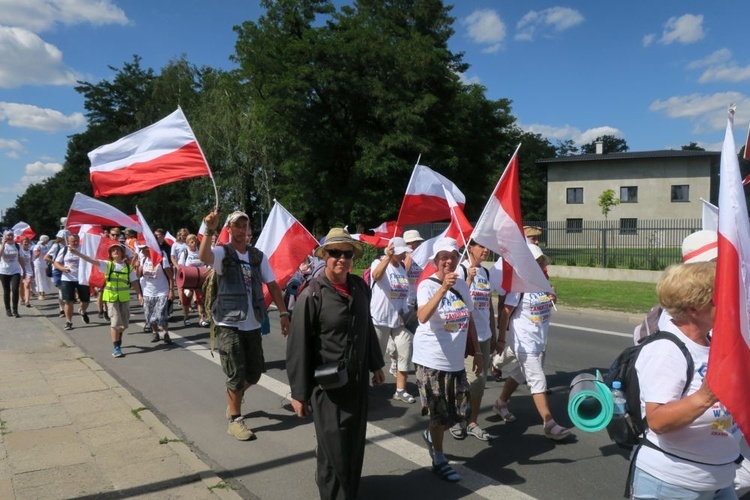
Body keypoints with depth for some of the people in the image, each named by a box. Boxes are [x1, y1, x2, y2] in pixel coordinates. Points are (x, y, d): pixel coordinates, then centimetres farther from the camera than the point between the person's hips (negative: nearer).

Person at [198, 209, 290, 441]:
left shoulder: (258, 256, 8)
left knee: (255, 372, 14)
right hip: (229, 324, -5)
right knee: (236, 374, 0)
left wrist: (283, 313, 1)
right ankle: (235, 420, 17)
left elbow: (272, 285, 8)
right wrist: (209, 231, -43)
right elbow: (204, 256, -29)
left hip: (253, 324, 5)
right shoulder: (222, 252, -6)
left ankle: (233, 399, 43)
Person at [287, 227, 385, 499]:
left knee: (355, 445, 16)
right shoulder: (312, 295, -16)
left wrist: (375, 364, 18)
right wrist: (299, 393, -13)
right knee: (334, 448, 4)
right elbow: (298, 347, -15)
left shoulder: (360, 287, 1)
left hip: (358, 380, 5)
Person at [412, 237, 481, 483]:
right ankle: (439, 460, 26)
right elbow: (423, 317, -34)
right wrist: (442, 289, -44)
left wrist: (477, 352, 13)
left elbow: (469, 321, 13)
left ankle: (431, 435, 39)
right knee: (440, 414, 5)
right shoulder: (427, 285, -15)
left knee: (462, 411, 12)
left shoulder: (462, 285, 4)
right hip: (432, 360, -6)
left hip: (456, 360, 6)